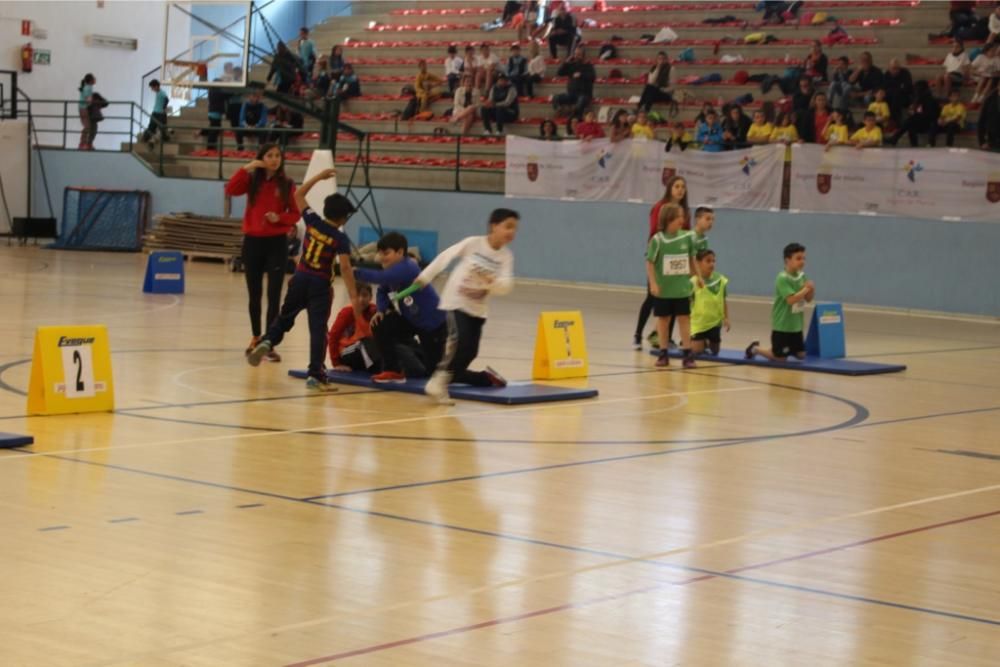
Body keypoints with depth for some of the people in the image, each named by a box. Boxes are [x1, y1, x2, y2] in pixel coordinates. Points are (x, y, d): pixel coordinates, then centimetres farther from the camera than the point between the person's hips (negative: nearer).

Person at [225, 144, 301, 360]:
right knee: (254, 294, 12)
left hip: (276, 243, -2)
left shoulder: (287, 185, -1)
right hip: (252, 241, 2)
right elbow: (230, 190, -15)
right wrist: (246, 168, -19)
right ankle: (256, 337, 28)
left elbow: (295, 214, 1)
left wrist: (279, 217, -18)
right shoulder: (252, 180, 2)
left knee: (273, 295, -7)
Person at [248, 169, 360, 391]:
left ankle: (267, 342, -5)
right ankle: (315, 374, -6)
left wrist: (319, 176, 14)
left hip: (300, 279, 4)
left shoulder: (312, 221, -1)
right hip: (321, 286, -4)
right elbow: (345, 268, -20)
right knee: (318, 329, -3)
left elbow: (298, 195, 13)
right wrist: (354, 297, -23)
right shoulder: (341, 238, -11)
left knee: (285, 317, 20)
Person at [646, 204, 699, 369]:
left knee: (684, 319, 2)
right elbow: (650, 262, -11)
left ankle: (687, 354, 4)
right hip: (663, 289, -2)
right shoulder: (658, 239, -13)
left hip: (682, 288, 2)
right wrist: (653, 283, -18)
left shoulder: (687, 237, -3)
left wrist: (697, 276, 16)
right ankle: (663, 353, 18)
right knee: (663, 319, 9)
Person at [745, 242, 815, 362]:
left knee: (801, 355, 11)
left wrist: (811, 290, -13)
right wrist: (806, 289, -24)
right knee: (780, 358, 3)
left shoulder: (802, 277, 2)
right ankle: (755, 349, 25)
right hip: (782, 326, -7)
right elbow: (791, 299, -28)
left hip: (796, 325, 7)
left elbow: (808, 299, 7)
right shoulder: (782, 278, -20)